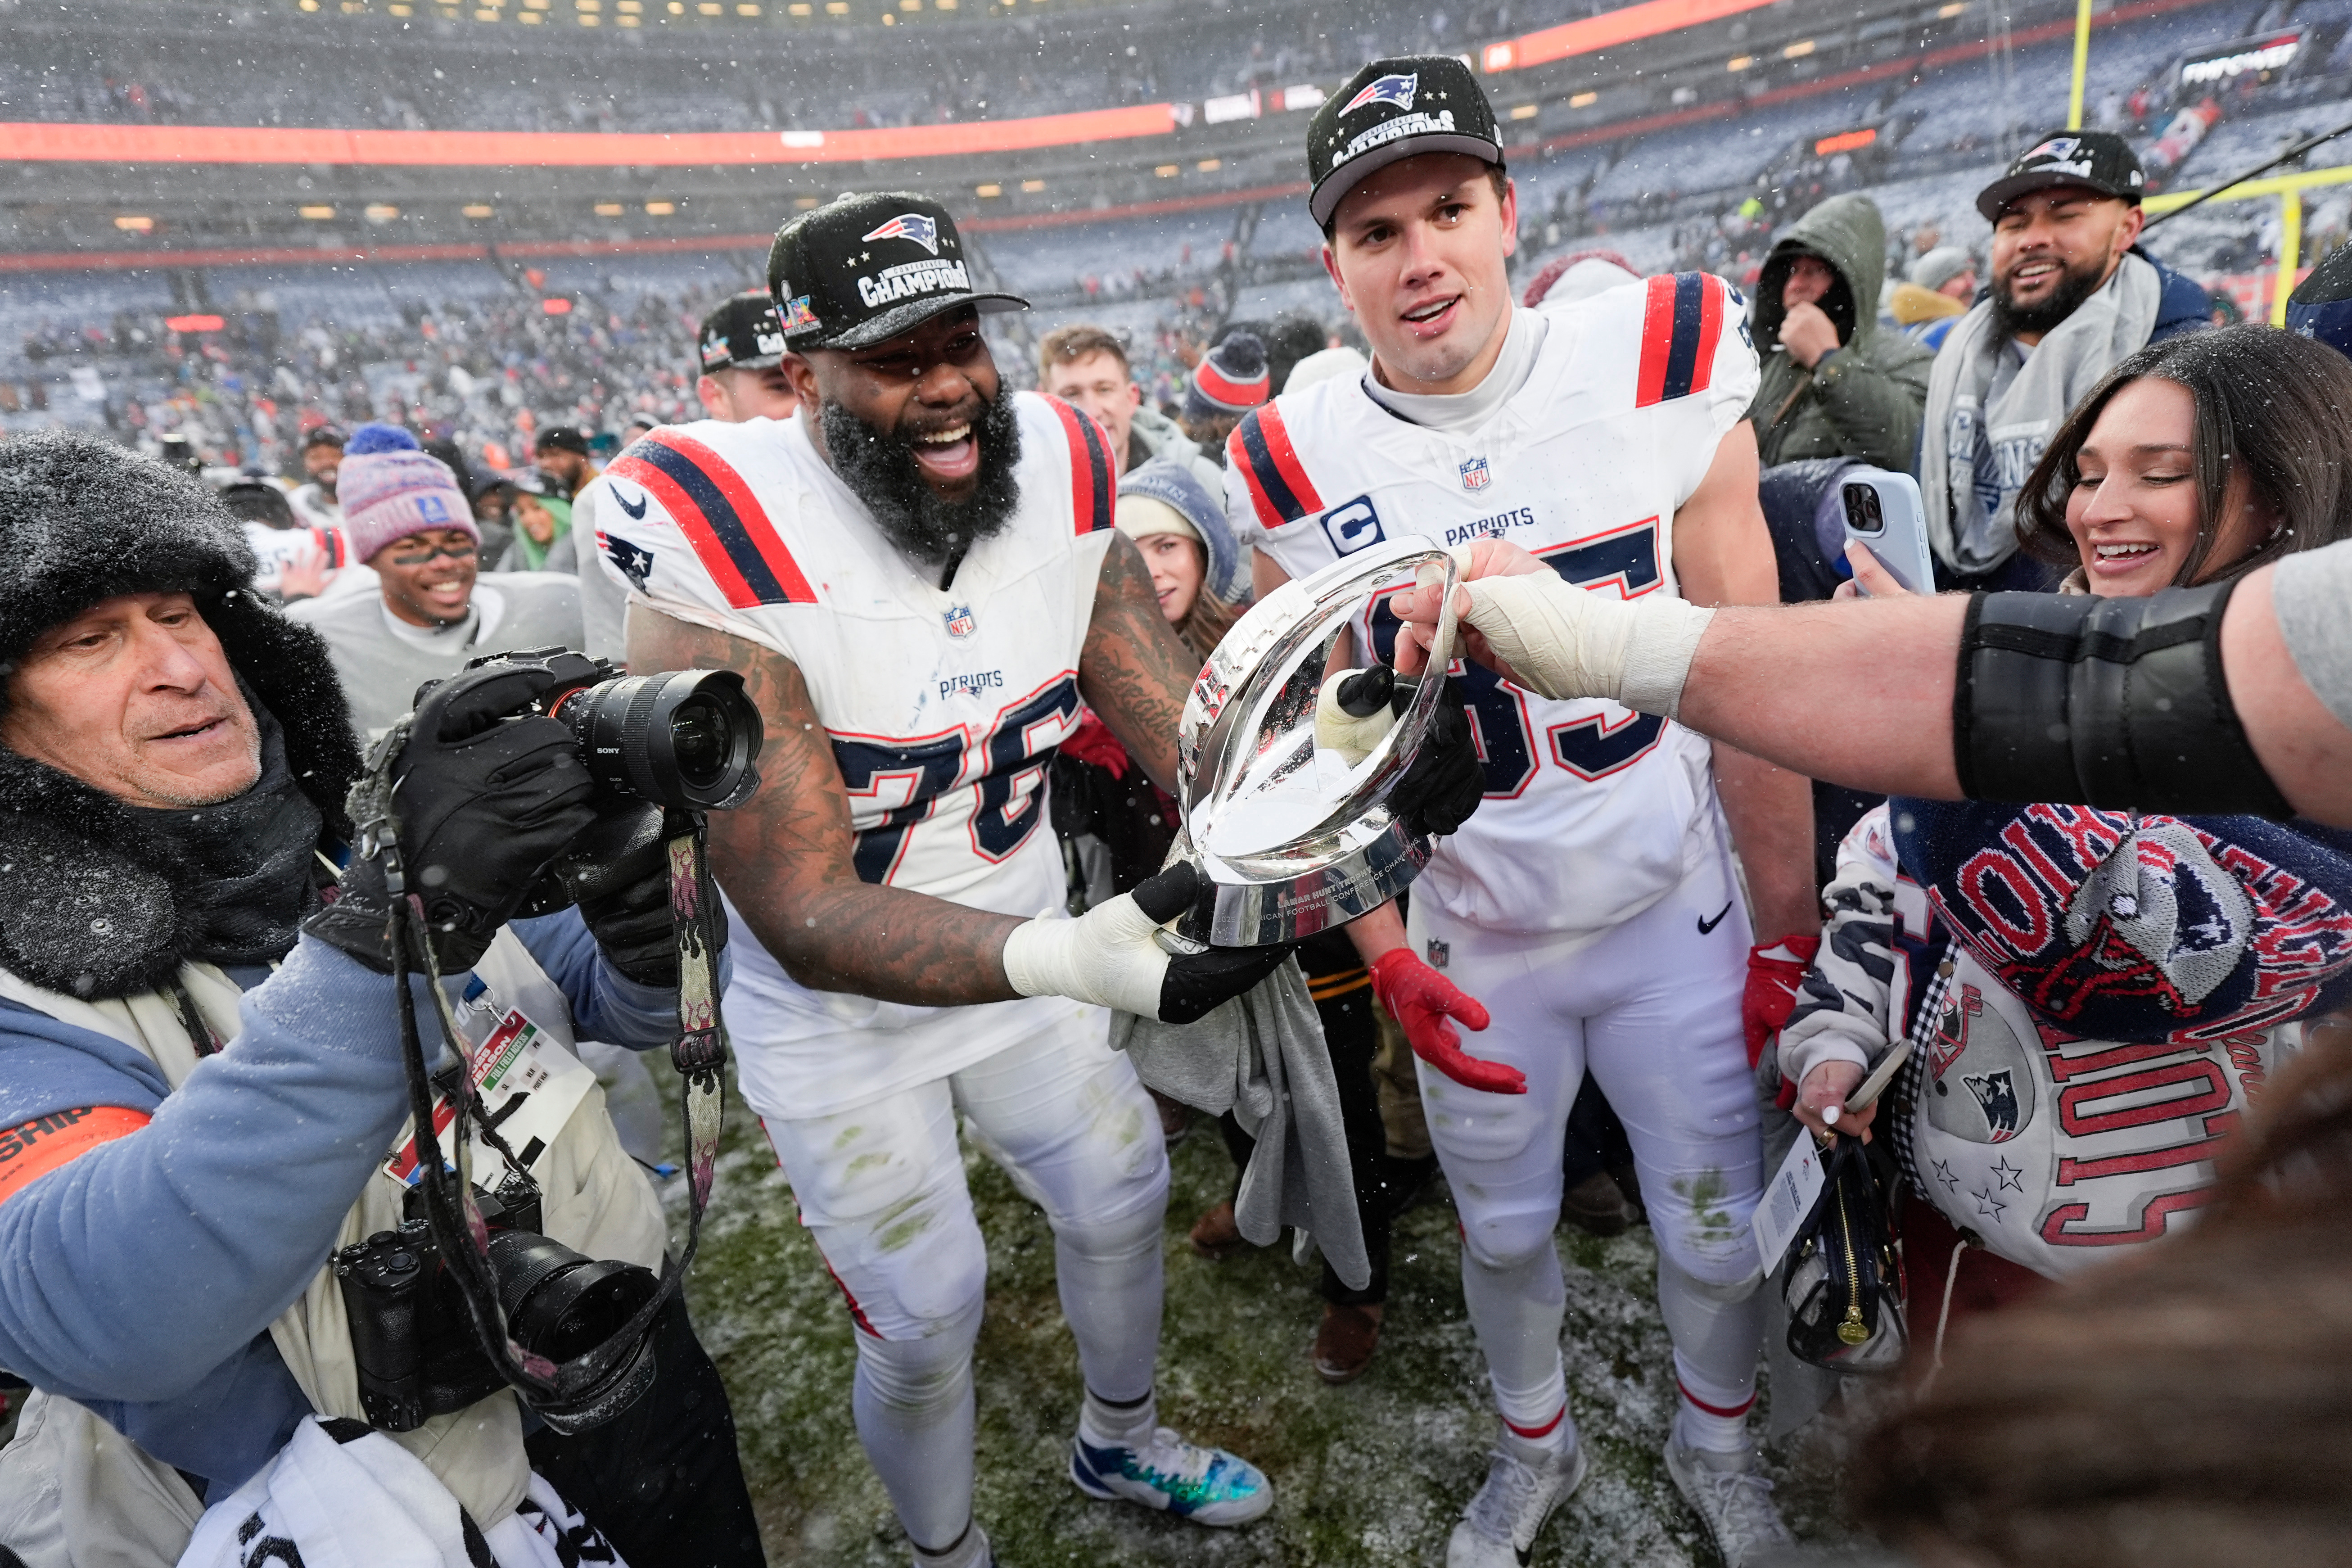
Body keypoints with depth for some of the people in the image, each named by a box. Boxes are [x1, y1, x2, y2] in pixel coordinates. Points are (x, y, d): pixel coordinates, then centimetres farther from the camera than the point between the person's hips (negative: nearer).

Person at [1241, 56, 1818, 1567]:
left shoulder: (1661, 368, -11)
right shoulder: (1299, 473, -9)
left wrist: (1788, 929, -5)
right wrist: (1387, 953, -10)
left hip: (1676, 913, 0)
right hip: (1472, 940, 1)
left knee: (1719, 1227, 15)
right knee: (1504, 1229, 19)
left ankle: (1718, 1443, 49)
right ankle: (1537, 1447, 51)